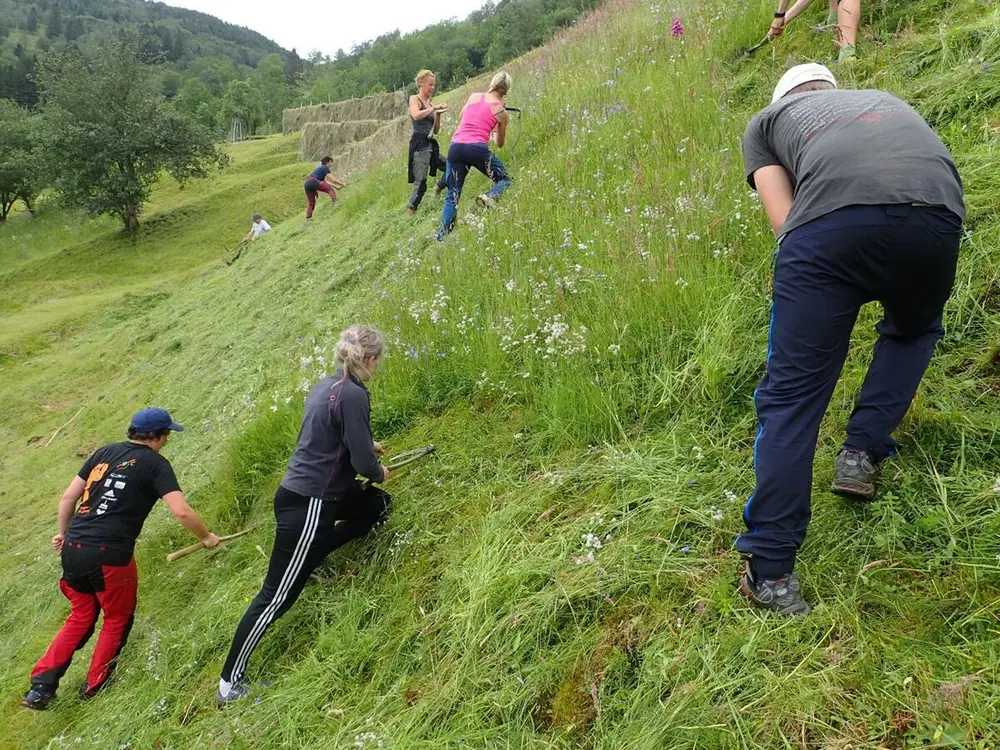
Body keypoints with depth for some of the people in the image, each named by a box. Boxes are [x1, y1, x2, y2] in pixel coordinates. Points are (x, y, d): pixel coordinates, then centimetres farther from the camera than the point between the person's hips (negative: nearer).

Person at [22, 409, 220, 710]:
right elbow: (182, 512, -12)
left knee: (81, 617, 23)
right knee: (118, 619, 18)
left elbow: (68, 497, 15)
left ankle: (40, 688, 17)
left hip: (73, 548, 6)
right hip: (109, 556, -6)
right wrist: (206, 537, 3)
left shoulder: (105, 452, 13)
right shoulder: (155, 464, -4)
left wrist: (64, 532, 29)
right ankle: (94, 688, 27)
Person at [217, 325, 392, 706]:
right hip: (307, 505, -9)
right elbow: (363, 463, -20)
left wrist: (367, 446, 41)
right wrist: (380, 472, 4)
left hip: (303, 492, 9)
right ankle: (229, 683, 11)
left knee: (378, 505, 22)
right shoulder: (353, 394, -20)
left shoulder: (326, 384, 7)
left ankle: (312, 558, 22)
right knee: (277, 595, 0)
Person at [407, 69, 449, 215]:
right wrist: (434, 108, -14)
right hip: (419, 144, -8)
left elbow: (436, 130, 20)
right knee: (420, 182, -15)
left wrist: (438, 114, 5)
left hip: (431, 144, 8)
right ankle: (410, 212, -13)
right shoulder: (414, 99, 2)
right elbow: (416, 116, -21)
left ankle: (438, 192, 27)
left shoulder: (429, 104, 20)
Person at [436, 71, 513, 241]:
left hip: (455, 146, 4)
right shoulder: (502, 112, 8)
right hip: (477, 148, -4)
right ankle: (490, 196, -17)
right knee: (505, 180, 15)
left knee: (453, 195, 11)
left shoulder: (473, 96, 15)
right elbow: (500, 144, 21)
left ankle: (443, 234, 2)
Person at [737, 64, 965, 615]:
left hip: (830, 222, -3)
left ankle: (771, 572, 2)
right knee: (913, 330, 35)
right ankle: (862, 452, 20)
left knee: (791, 394, 4)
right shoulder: (886, 100, 43)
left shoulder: (765, 120, 32)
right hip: (936, 212, 3)